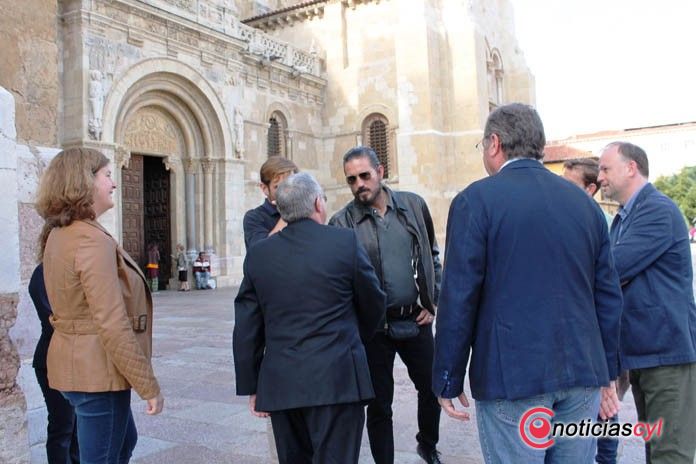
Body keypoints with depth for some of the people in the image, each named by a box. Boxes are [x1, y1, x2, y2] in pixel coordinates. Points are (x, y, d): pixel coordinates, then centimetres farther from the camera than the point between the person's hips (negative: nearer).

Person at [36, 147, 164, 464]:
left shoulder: (58, 234, 8)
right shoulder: (92, 240, -22)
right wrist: (148, 386, -21)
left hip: (74, 363, 10)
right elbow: (112, 325, -26)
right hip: (98, 371, -10)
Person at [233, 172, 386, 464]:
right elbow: (373, 304, 5)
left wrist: (251, 386, 14)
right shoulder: (346, 242, -6)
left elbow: (246, 329, 5)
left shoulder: (258, 254, 2)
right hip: (336, 379, -4)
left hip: (280, 383, 4)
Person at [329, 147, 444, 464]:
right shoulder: (342, 223, -8)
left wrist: (431, 303, 6)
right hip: (373, 327, -3)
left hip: (415, 319, 3)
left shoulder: (413, 205, 0)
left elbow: (432, 256, 11)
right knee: (379, 404, 9)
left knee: (431, 387, 17)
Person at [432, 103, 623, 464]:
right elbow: (608, 295, 11)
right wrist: (607, 374, 18)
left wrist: (448, 380, -3)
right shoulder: (584, 202, 9)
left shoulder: (476, 200, -7)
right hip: (582, 373, 5)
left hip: (512, 376, -5)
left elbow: (458, 298, -11)